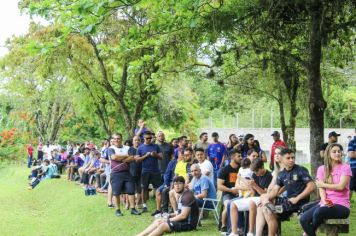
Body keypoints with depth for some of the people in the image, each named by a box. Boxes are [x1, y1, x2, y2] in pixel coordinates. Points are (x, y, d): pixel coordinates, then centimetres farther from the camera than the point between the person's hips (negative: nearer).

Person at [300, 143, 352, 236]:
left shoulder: (345, 168, 0)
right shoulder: (321, 169, 11)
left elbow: (341, 187, -13)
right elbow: (321, 188, 0)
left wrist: (323, 184, -2)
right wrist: (324, 201, -20)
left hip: (341, 205, -4)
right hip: (325, 204, 4)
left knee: (319, 212, -32)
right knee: (303, 219, -22)